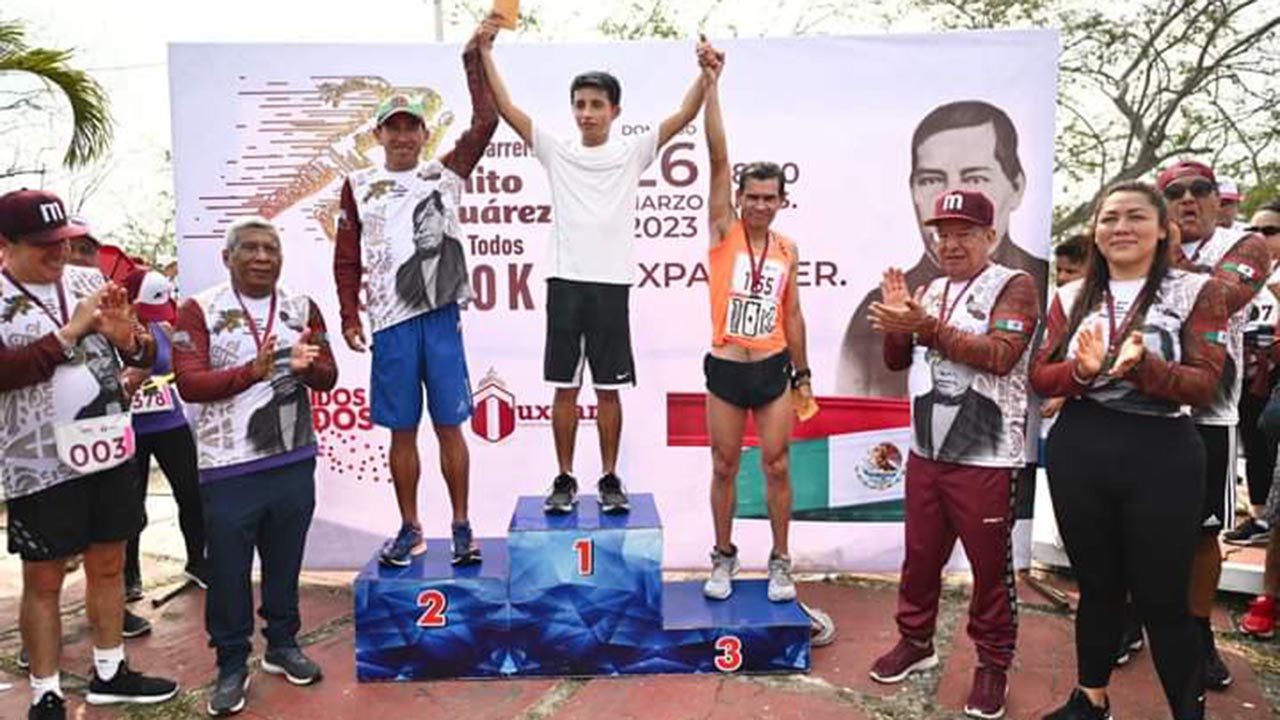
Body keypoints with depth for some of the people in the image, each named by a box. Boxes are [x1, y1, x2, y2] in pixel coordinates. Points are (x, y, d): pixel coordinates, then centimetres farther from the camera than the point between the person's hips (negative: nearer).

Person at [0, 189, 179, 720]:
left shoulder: (89, 281, 5)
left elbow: (145, 353, 7)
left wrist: (127, 336, -14)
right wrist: (72, 330, -21)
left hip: (111, 452, 5)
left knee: (108, 565, 16)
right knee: (43, 581, 8)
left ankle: (110, 674, 33)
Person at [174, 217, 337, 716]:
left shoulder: (302, 308, 6)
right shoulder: (198, 310, -4)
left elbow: (328, 377, 3)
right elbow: (188, 383, -14)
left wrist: (305, 366, -21)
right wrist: (252, 372, -28)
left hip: (294, 461, 3)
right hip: (229, 467, -3)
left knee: (284, 561, 15)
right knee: (229, 570, 7)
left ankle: (282, 645, 33)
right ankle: (232, 664, 22)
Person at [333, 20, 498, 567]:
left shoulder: (445, 174, 9)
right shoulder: (359, 186, 9)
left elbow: (485, 123, 1)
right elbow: (347, 258, 9)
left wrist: (474, 58, 0)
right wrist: (350, 316, 1)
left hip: (441, 314, -1)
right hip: (391, 320, 1)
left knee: (450, 427, 3)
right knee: (401, 432, 7)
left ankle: (462, 528, 15)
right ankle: (409, 529, 20)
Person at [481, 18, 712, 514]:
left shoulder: (632, 152, 6)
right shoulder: (556, 151, 8)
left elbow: (683, 116, -1)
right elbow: (506, 108, 2)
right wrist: (484, 53, -5)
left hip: (611, 283, -1)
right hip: (564, 281, 1)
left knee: (609, 389, 6)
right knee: (564, 388, 6)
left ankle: (609, 480, 17)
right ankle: (565, 479, 17)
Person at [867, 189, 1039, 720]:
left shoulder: (1013, 285, -6)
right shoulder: (929, 291, 13)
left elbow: (1001, 355, -21)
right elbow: (897, 361, 13)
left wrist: (928, 328, -26)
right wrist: (898, 321, -6)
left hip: (986, 459, -6)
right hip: (926, 452, 6)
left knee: (990, 566, 5)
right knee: (920, 556, 15)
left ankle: (993, 663, 22)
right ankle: (915, 641, 33)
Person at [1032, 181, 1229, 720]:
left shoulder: (1197, 291, -1)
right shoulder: (1071, 297, 7)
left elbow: (1203, 386, -10)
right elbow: (1039, 378, 2)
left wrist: (1143, 366, -27)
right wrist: (1082, 370, -18)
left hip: (1161, 458, -3)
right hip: (1078, 454, 3)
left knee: (1161, 598, 4)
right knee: (1097, 586, 17)